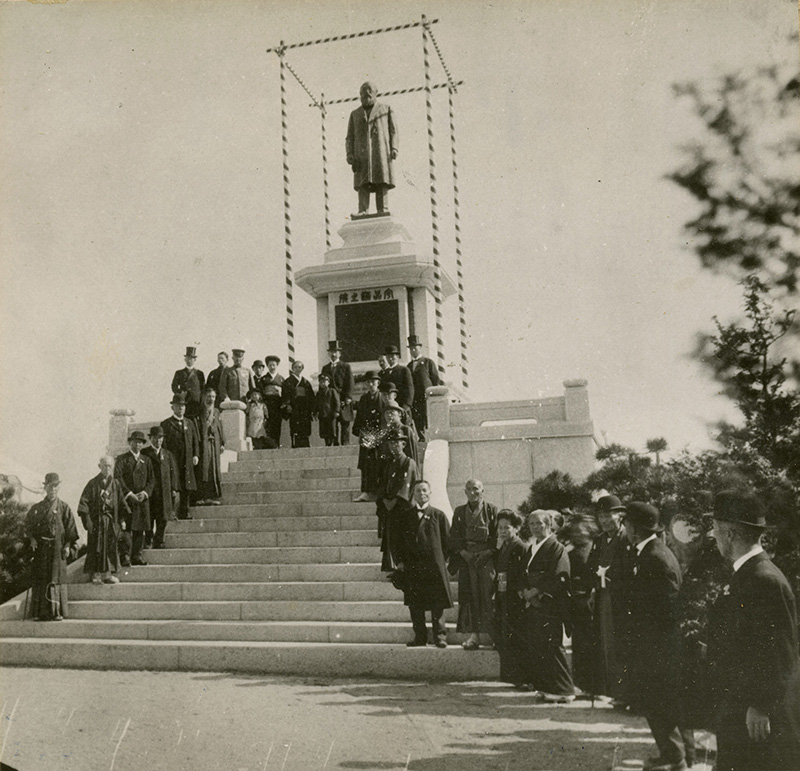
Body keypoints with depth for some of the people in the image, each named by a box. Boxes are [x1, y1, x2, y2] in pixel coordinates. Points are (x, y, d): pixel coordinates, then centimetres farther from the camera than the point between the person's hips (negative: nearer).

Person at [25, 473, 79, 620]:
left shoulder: (64, 508, 4)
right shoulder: (36, 508, 11)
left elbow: (71, 529, 1)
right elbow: (28, 525, 12)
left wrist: (68, 545, -8)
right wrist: (31, 539, -4)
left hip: (57, 548, -2)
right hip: (40, 548, 2)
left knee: (56, 578, -3)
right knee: (39, 579, 2)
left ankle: (57, 612, 2)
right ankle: (39, 612, 8)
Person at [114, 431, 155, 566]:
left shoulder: (146, 460, 16)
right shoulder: (122, 459, 3)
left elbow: (152, 479, 12)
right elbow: (117, 477, -9)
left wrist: (145, 492, -6)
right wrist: (129, 494, -16)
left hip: (142, 498, 4)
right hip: (126, 499, -4)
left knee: (140, 528, 3)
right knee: (125, 528, -7)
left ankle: (137, 555, 8)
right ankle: (124, 556, -4)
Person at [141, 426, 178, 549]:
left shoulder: (168, 454, 15)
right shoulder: (144, 454, 5)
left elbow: (174, 471, 10)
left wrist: (174, 488, 1)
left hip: (165, 491, 3)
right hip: (149, 491, -3)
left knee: (163, 518, 1)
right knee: (149, 517, -1)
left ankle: (159, 541, 8)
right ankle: (148, 540, 7)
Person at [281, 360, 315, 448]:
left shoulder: (306, 382, 17)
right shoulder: (288, 382, 6)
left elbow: (312, 397, 15)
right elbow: (284, 396, -1)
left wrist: (312, 410, 7)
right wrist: (286, 407, -15)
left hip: (305, 413, 4)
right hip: (294, 412, -4)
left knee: (306, 434, 2)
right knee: (296, 434, -10)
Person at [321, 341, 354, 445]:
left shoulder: (346, 366, 4)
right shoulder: (325, 368, 16)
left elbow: (349, 384, -3)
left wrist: (347, 399, -13)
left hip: (343, 403, -3)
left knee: (345, 428, -1)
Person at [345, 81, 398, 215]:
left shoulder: (386, 109, 20)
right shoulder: (355, 114, 24)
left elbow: (394, 132, 11)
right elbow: (350, 137, 16)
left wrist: (394, 148, -6)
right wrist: (349, 154, -1)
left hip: (381, 152, -1)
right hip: (361, 155, 1)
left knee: (382, 183, -12)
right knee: (362, 184, -12)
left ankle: (383, 211, -17)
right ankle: (362, 212, -21)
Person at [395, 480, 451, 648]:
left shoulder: (438, 515, 3)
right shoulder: (406, 515, 10)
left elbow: (446, 540, 4)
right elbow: (400, 539, 11)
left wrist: (442, 559, -2)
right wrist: (401, 560, 4)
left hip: (434, 565, -2)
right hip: (411, 566, 3)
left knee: (437, 603, -1)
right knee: (414, 604, 5)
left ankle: (440, 636, 6)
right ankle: (420, 636, 14)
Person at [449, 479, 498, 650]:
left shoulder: (492, 510, 4)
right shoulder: (459, 511, 12)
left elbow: (498, 533, 1)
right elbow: (454, 535, 10)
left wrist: (489, 551, -8)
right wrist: (461, 551, -4)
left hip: (487, 557, -3)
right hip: (466, 558, 3)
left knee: (488, 595, -6)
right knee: (469, 596, 0)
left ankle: (492, 633, 1)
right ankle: (473, 634, 4)